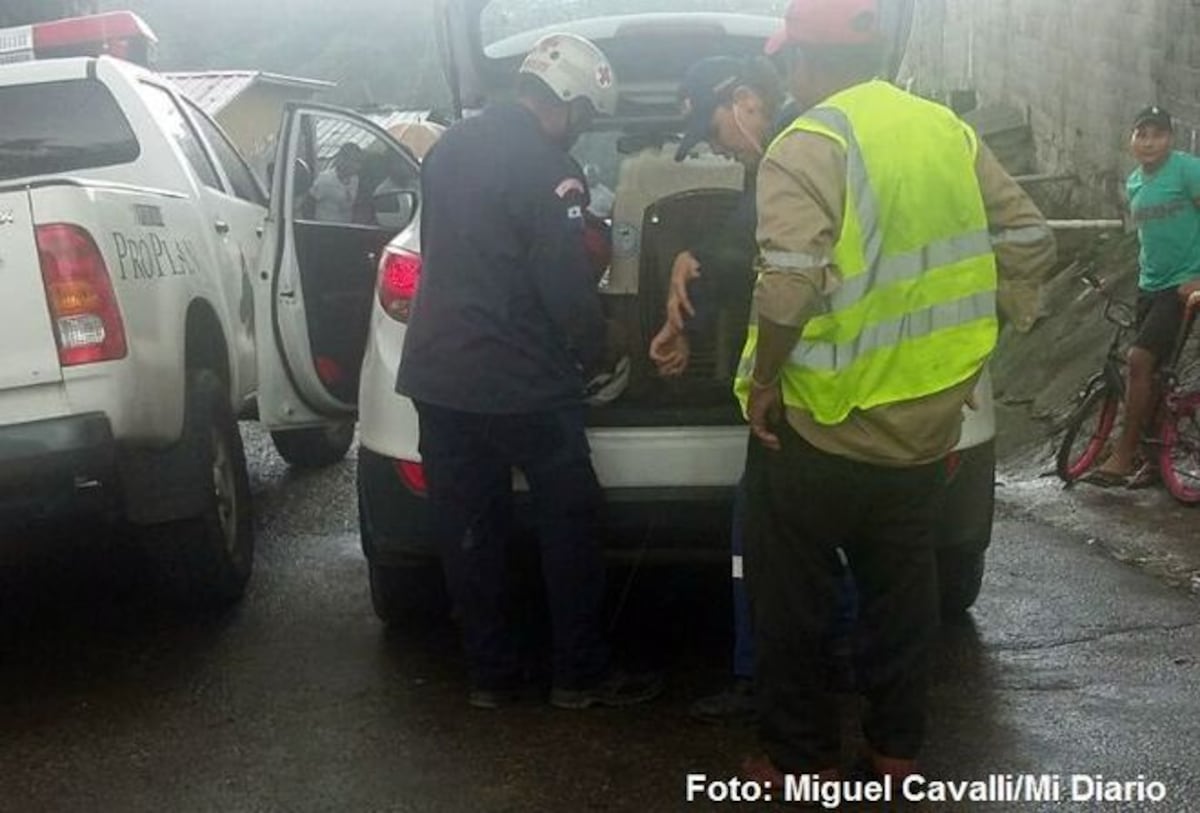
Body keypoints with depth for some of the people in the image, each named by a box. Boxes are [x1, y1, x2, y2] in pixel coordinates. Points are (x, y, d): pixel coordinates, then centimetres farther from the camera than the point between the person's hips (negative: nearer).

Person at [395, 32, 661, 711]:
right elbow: (568, 286, -16)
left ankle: (491, 674, 19)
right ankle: (582, 675, 13)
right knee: (569, 522, 6)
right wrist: (593, 350, 2)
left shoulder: (451, 146, 11)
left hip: (438, 374, 8)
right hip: (522, 381, -7)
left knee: (468, 529, 11)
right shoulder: (548, 169, -15)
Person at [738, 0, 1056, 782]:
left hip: (825, 425, -6)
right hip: (930, 418, 6)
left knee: (794, 598, 9)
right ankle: (897, 746, 31)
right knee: (902, 590, 19)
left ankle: (806, 759, 19)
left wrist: (763, 380, -14)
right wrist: (966, 346, 15)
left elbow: (789, 282, -28)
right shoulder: (949, 131, 7)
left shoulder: (810, 145, -14)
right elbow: (1030, 242, 9)